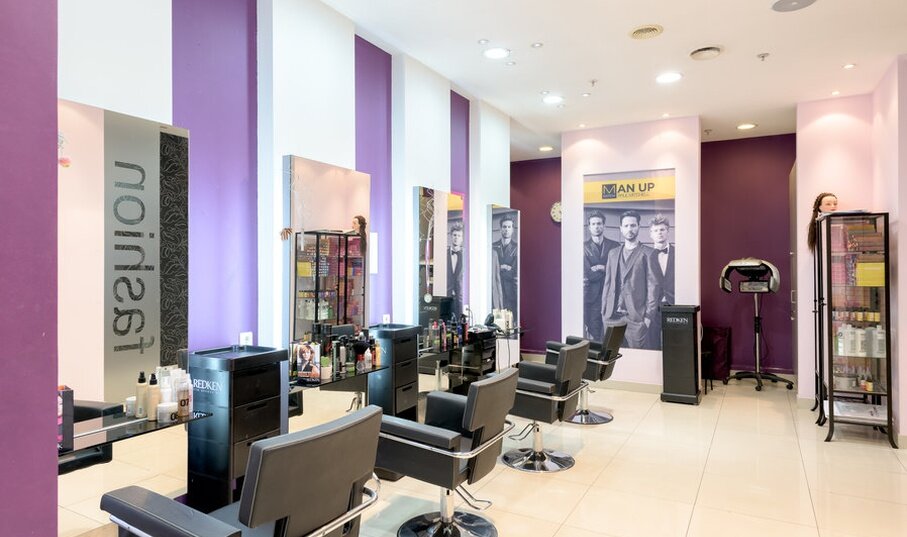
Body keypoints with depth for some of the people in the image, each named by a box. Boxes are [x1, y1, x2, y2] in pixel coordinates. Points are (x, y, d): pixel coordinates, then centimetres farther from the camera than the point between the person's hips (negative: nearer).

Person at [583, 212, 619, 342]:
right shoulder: (584, 247, 1)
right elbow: (588, 274, -7)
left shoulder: (615, 246, 10)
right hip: (592, 296, -2)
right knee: (593, 336, 1)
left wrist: (602, 268, -6)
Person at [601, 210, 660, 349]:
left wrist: (649, 316, -9)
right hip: (612, 316, 4)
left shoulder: (648, 254, 0)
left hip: (636, 317, -4)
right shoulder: (613, 253, 16)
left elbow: (653, 286, -4)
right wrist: (604, 311, 9)